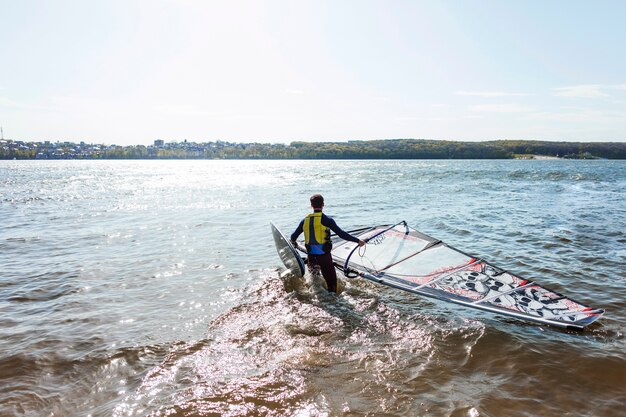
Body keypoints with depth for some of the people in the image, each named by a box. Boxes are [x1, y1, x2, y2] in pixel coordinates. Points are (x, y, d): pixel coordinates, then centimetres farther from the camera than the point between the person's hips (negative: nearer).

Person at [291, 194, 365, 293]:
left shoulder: (305, 220, 4)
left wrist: (293, 241, 38)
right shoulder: (326, 220, -10)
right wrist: (357, 241, -4)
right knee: (331, 280, 6)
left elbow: (294, 236, 14)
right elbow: (341, 234, -12)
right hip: (324, 255, -4)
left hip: (311, 255, 4)